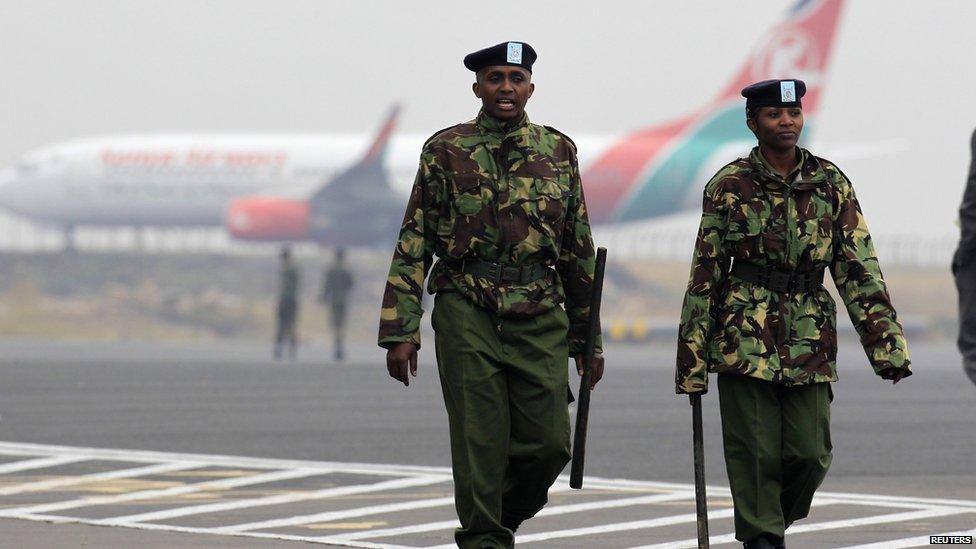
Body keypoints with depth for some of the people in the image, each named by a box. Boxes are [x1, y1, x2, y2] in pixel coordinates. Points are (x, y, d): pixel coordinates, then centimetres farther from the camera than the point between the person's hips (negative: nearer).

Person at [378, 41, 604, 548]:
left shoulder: (558, 151, 11)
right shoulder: (446, 151, 4)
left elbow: (579, 249, 15)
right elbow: (413, 246, 3)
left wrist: (588, 336, 14)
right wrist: (400, 332, -4)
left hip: (539, 316, 2)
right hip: (467, 312, -2)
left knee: (549, 442, -2)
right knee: (479, 445, -3)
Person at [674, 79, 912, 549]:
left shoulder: (830, 184, 5)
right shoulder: (729, 186, 0)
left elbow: (859, 268, 2)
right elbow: (704, 275, 2)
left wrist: (887, 345, -7)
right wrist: (692, 361, 1)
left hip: (810, 340, 2)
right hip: (746, 336, -2)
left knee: (810, 454, 0)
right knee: (755, 453, -4)